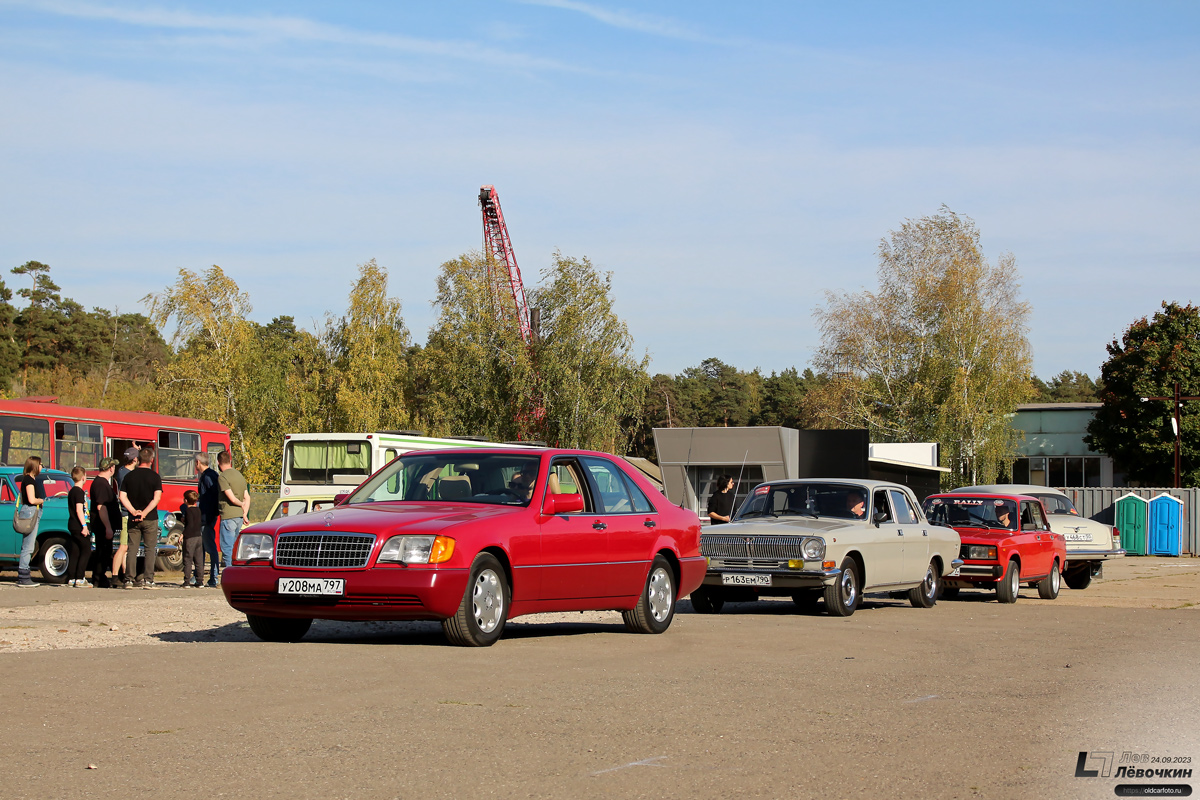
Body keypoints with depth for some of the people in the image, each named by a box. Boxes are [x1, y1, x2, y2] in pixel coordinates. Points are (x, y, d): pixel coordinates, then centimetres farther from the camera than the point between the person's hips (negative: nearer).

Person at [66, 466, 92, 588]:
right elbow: (79, 510, -20)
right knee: (86, 551, -6)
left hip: (72, 526, 9)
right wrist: (84, 526, -20)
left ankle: (71, 579, 8)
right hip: (78, 526, -9)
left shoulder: (71, 491, 16)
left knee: (74, 552, 9)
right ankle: (79, 579, -10)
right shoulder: (79, 492, -13)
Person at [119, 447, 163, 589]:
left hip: (133, 519, 3)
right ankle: (147, 580, -4)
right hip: (150, 519, -3)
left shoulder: (129, 476, 5)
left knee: (132, 548, 7)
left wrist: (133, 511, -7)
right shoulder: (154, 476, -4)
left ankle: (129, 579, 4)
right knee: (150, 548, 2)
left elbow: (122, 496, -1)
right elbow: (157, 498, -14)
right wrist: (145, 512, -14)